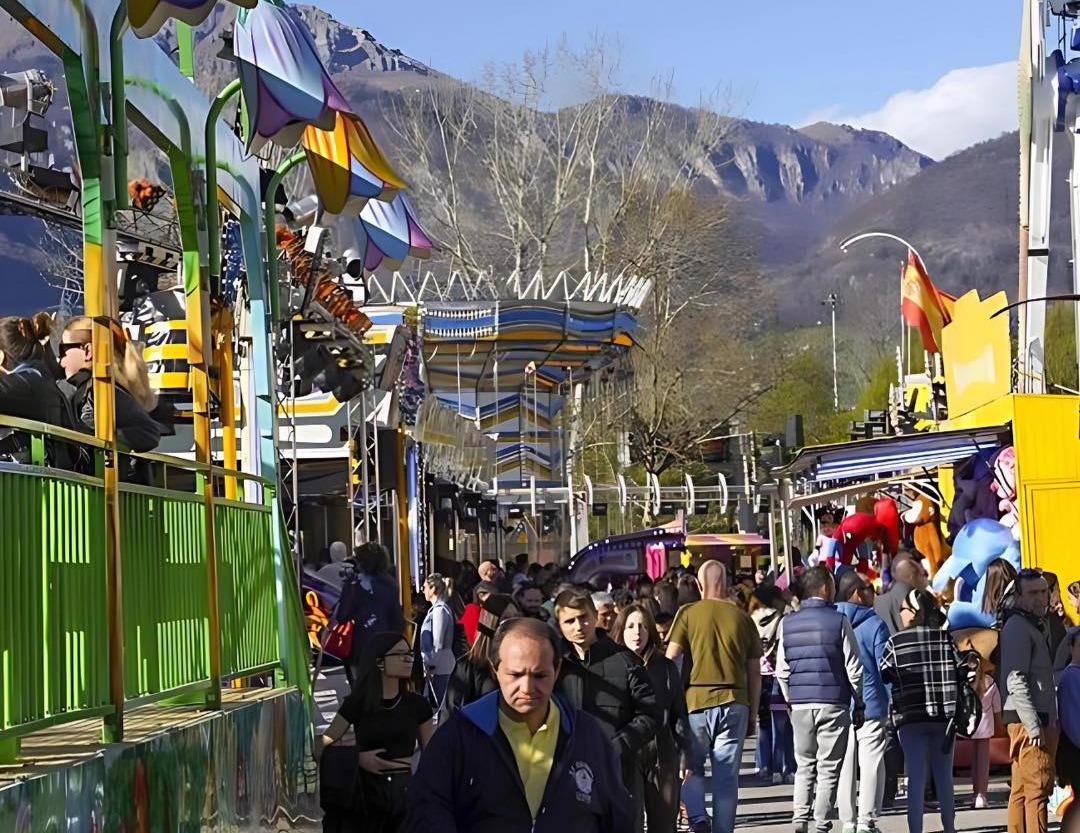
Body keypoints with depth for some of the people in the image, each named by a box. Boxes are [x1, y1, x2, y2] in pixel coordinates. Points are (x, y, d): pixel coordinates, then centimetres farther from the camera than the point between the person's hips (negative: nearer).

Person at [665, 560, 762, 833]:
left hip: (696, 700, -1)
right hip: (734, 703, 1)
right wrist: (753, 711, 18)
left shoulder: (688, 614, 0)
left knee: (691, 767, 13)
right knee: (727, 775, 7)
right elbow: (755, 672, 10)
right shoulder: (742, 618, 7)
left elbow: (670, 659, -4)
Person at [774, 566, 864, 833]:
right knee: (829, 769, 2)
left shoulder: (788, 623, 5)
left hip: (800, 704, 3)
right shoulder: (839, 621, -6)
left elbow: (782, 671, 6)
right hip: (834, 704, -3)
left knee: (804, 766, 12)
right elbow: (853, 668, -5)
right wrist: (859, 704, 4)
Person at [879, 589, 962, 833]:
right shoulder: (945, 638, 0)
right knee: (944, 776, 14)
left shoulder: (896, 642, -6)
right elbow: (960, 673, 2)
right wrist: (955, 708, 11)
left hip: (910, 716, -2)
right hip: (944, 715, 2)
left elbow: (883, 675, -2)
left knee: (916, 778, 0)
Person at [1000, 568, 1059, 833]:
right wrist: (1034, 726, -23)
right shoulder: (1018, 627, -11)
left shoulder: (1035, 625, 21)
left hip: (1041, 719, 10)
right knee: (1038, 789, -13)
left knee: (1022, 790, 9)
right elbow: (1016, 681, -19)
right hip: (1029, 721, -10)